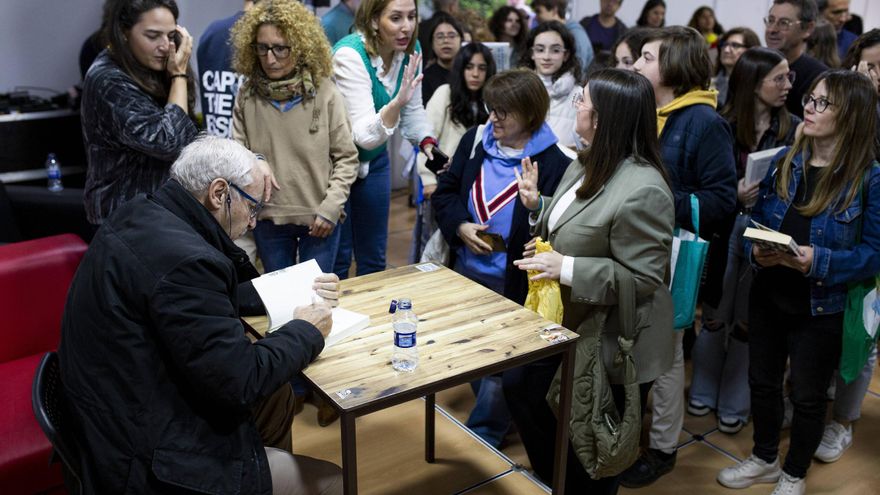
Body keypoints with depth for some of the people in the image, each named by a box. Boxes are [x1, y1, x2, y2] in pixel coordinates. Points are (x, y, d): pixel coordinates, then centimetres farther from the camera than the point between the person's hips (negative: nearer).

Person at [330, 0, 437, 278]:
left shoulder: (411, 49, -7)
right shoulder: (350, 55, -28)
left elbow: (413, 110, 6)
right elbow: (364, 135, -34)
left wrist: (427, 142, -12)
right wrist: (397, 102, -49)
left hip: (374, 160, 6)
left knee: (373, 256, 16)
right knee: (337, 259, 4)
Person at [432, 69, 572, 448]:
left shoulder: (555, 162, -16)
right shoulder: (475, 140, 1)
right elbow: (445, 192, 5)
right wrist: (461, 226, -10)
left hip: (514, 284, -6)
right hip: (465, 273, 6)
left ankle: (482, 437, 26)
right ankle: (497, 416, 46)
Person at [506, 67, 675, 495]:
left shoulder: (641, 191, -28)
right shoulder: (587, 164, 1)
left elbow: (642, 277, -26)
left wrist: (566, 269, -28)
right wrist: (537, 204, 1)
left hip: (612, 342, -10)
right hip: (568, 321, 10)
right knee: (520, 387, 21)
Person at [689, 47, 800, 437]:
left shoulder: (793, 129, -1)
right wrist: (734, 194, -21)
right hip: (724, 227, -1)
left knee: (748, 321, 9)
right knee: (714, 316, 11)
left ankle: (734, 405, 25)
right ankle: (703, 393, 31)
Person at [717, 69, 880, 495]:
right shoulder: (784, 161, 0)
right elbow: (755, 220, 6)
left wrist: (818, 260, -27)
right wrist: (756, 251, -15)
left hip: (821, 306, -4)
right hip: (768, 295, 5)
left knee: (807, 395, 12)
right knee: (762, 381, 18)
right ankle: (764, 459, 42)